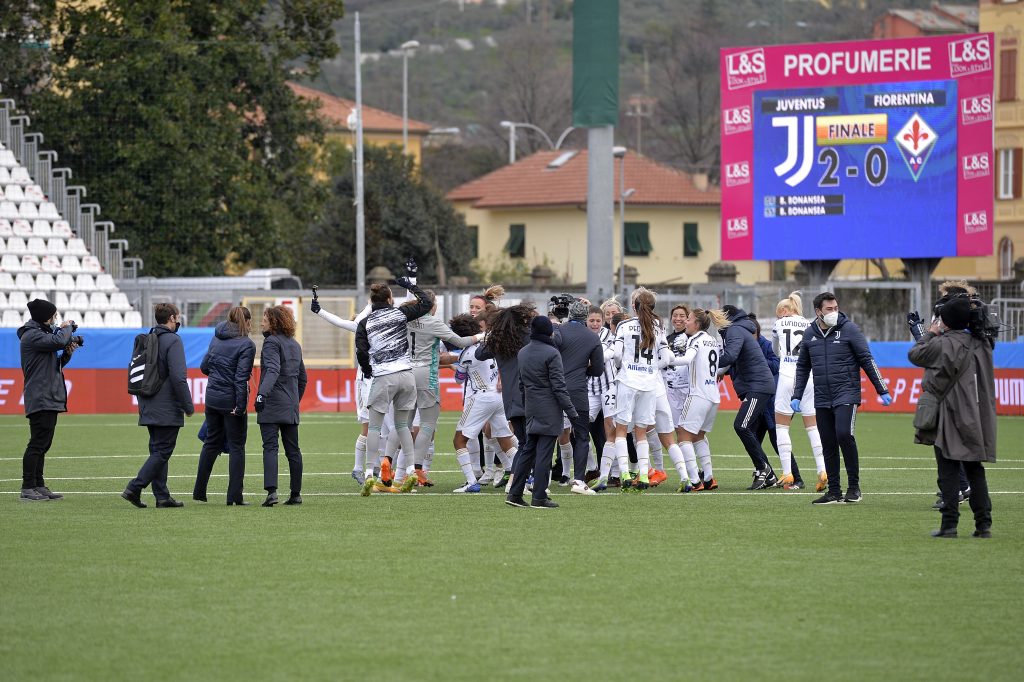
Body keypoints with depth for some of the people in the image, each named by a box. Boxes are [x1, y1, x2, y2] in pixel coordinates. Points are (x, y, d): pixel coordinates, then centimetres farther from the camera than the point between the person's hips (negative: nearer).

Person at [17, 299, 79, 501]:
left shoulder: (41, 334, 20)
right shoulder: (32, 335, -11)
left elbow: (54, 365, 24)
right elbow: (57, 341, -26)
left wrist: (67, 353, 6)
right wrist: (66, 328, -6)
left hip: (50, 400, 10)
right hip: (40, 399, -10)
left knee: (42, 445, 12)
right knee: (37, 444, -11)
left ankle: (38, 486, 16)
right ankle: (27, 489, -11)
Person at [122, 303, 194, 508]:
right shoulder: (173, 341, -12)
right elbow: (178, 377, -18)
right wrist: (188, 405, -12)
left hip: (148, 406, 8)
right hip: (167, 409, -8)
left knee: (157, 450, 11)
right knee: (163, 451, -4)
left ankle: (162, 496, 11)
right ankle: (134, 488, -13)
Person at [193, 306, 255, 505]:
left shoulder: (216, 338, 7)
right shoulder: (246, 345, -12)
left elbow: (204, 367, 12)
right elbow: (241, 378, -18)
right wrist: (240, 406, -17)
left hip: (212, 397, 6)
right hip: (231, 400, -6)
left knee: (211, 443, 17)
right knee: (236, 447, 2)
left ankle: (199, 491, 20)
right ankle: (234, 496, -1)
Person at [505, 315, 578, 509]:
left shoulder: (523, 353, 10)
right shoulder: (551, 354, -13)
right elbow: (558, 386, -14)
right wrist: (570, 410, -10)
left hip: (531, 410, 7)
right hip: (549, 410, -7)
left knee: (528, 450, 13)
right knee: (544, 453, -5)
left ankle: (514, 494, 12)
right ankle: (539, 498, -4)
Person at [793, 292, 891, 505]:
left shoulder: (849, 329, -4)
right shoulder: (809, 334, 8)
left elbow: (867, 360, -1)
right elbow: (802, 366, 20)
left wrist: (882, 391, -3)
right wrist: (796, 396, 14)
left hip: (846, 394, -5)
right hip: (822, 399, 5)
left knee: (844, 434, -21)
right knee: (828, 445, 5)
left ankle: (854, 486, -9)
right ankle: (833, 492, 11)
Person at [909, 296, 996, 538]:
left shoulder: (943, 344, -14)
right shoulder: (981, 344, 5)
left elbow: (915, 355, -1)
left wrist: (930, 334, 13)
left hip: (950, 417, -6)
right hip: (975, 418, 6)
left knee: (948, 472, -2)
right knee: (975, 471, 10)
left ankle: (949, 524, -5)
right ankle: (983, 524, 7)